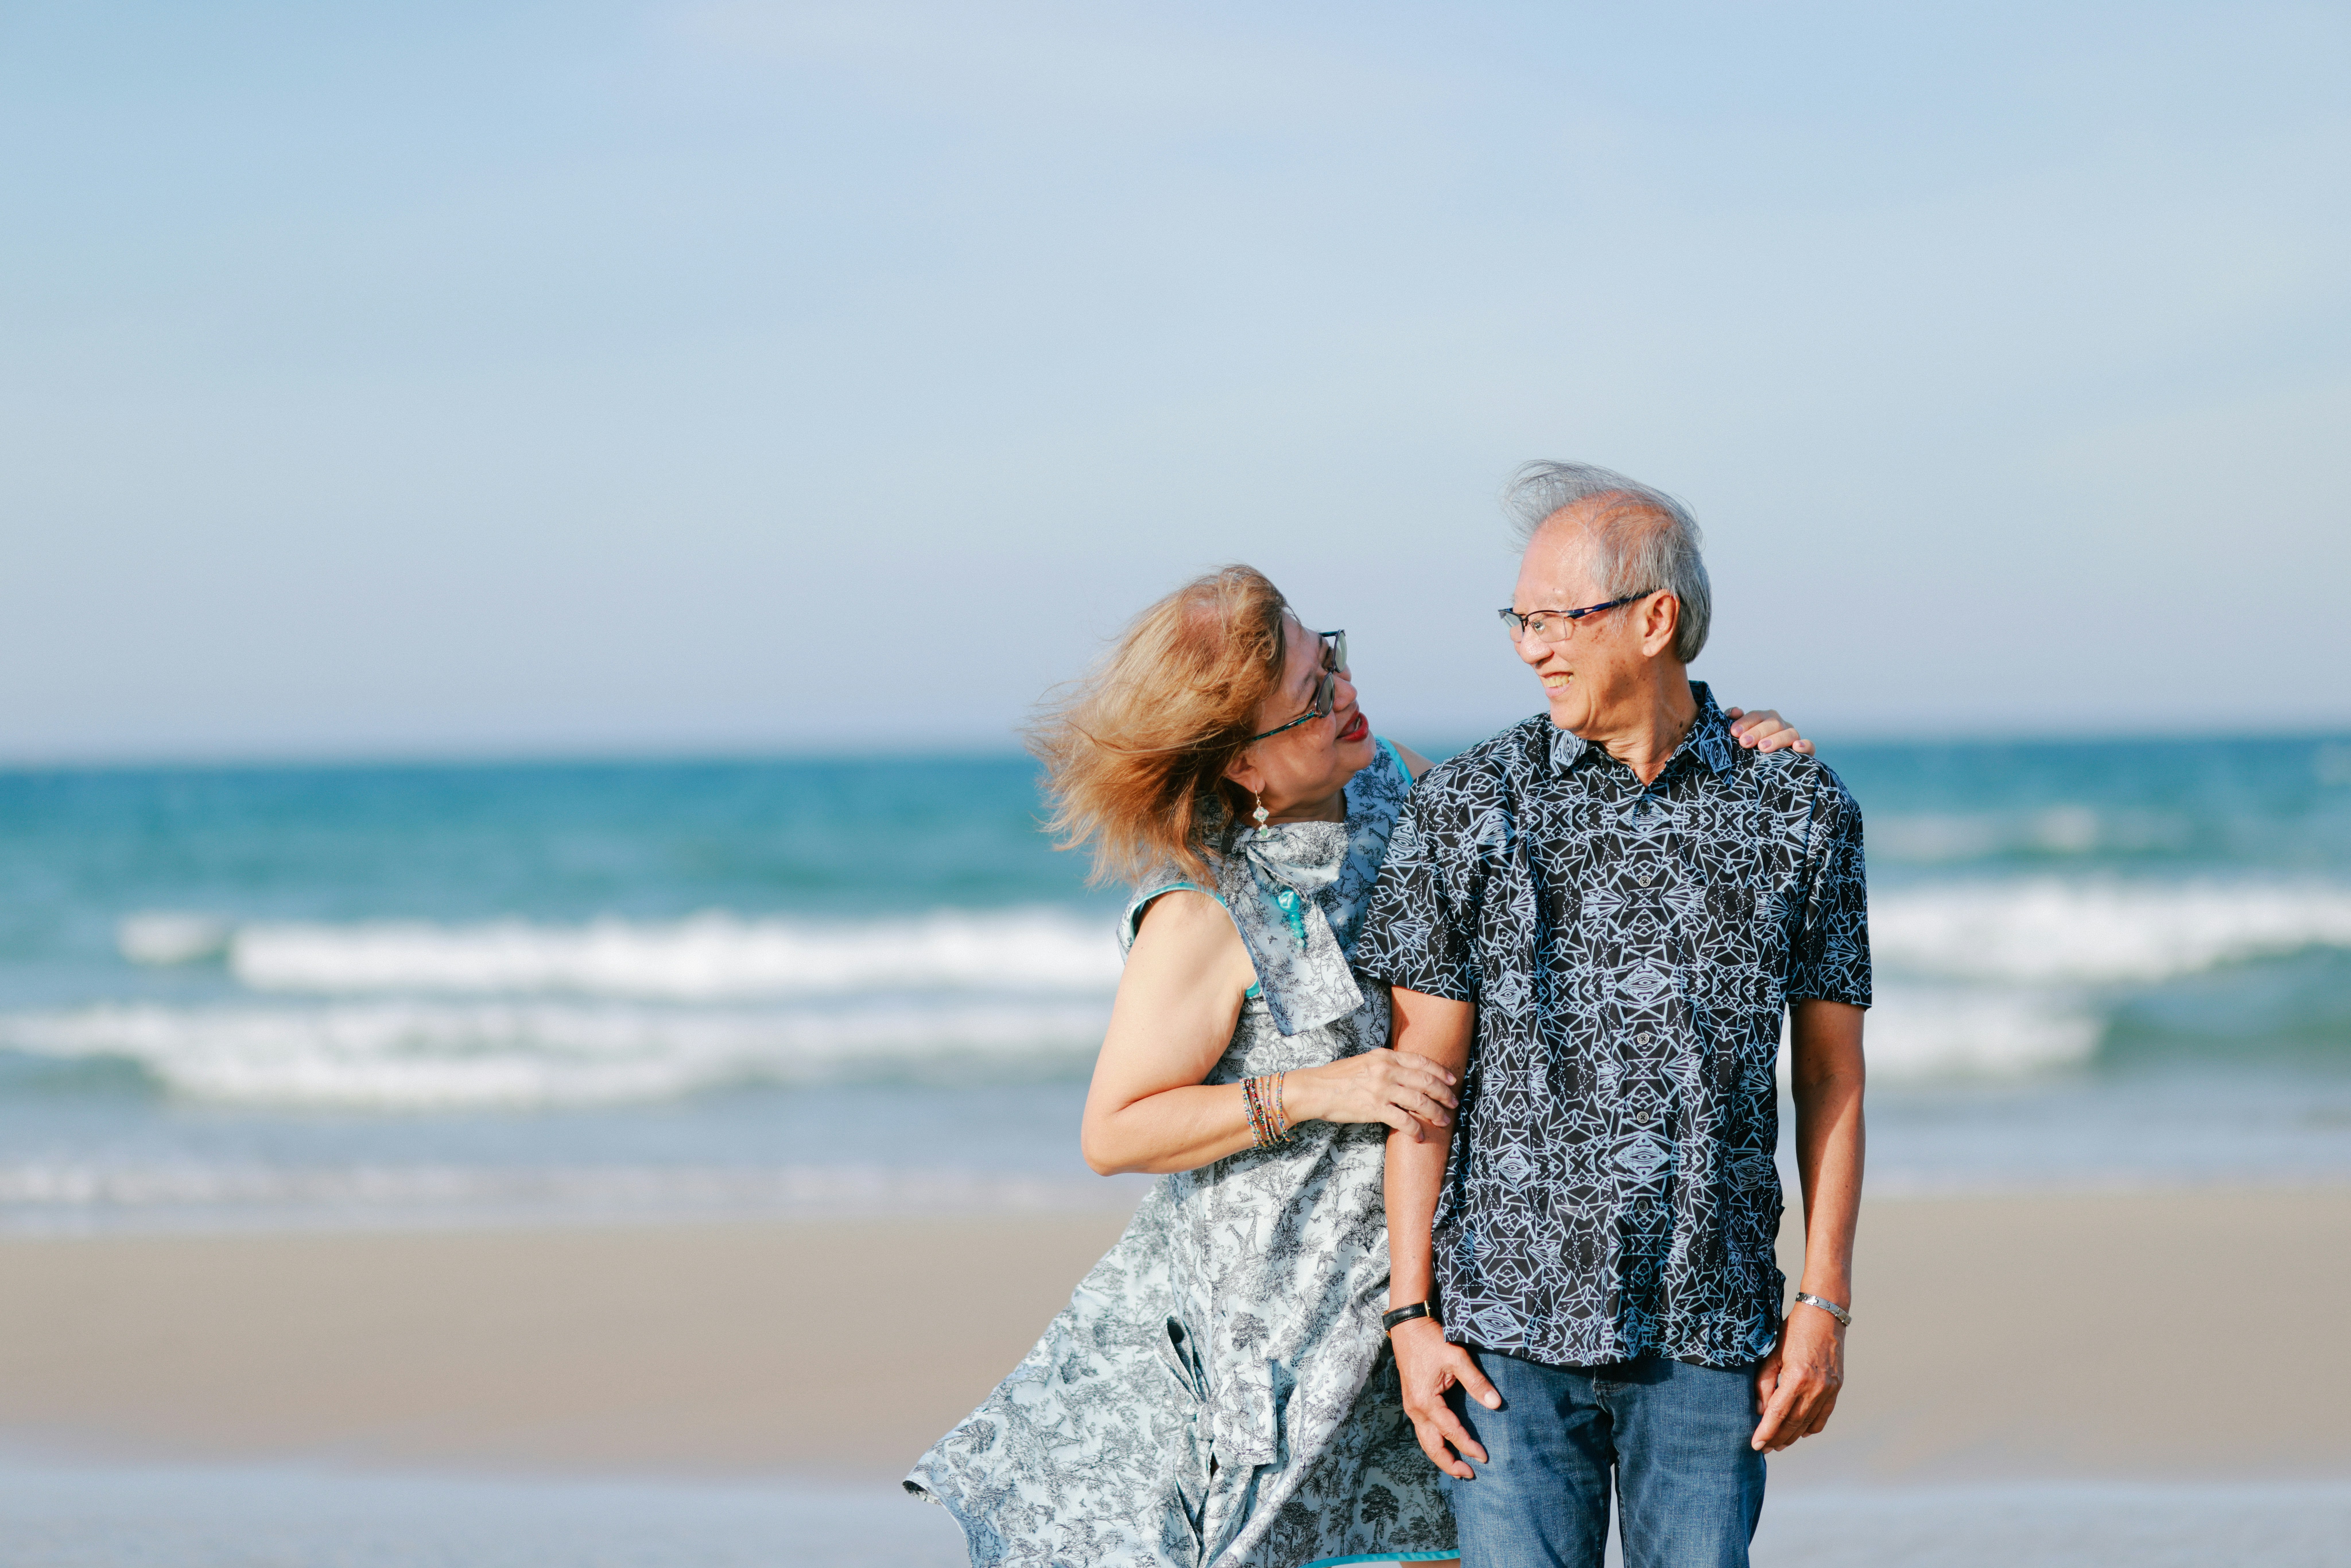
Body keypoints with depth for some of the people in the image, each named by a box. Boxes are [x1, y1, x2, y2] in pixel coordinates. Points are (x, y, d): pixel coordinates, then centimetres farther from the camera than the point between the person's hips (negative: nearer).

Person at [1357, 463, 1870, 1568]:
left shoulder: (1801, 811, 3)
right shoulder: (1466, 807, 1)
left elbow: (1829, 1073, 7)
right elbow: (1424, 1074, 1)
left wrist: (1825, 1301, 2)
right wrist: (1411, 1313, -3)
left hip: (1711, 1329, 1)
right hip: (1509, 1325, 0)